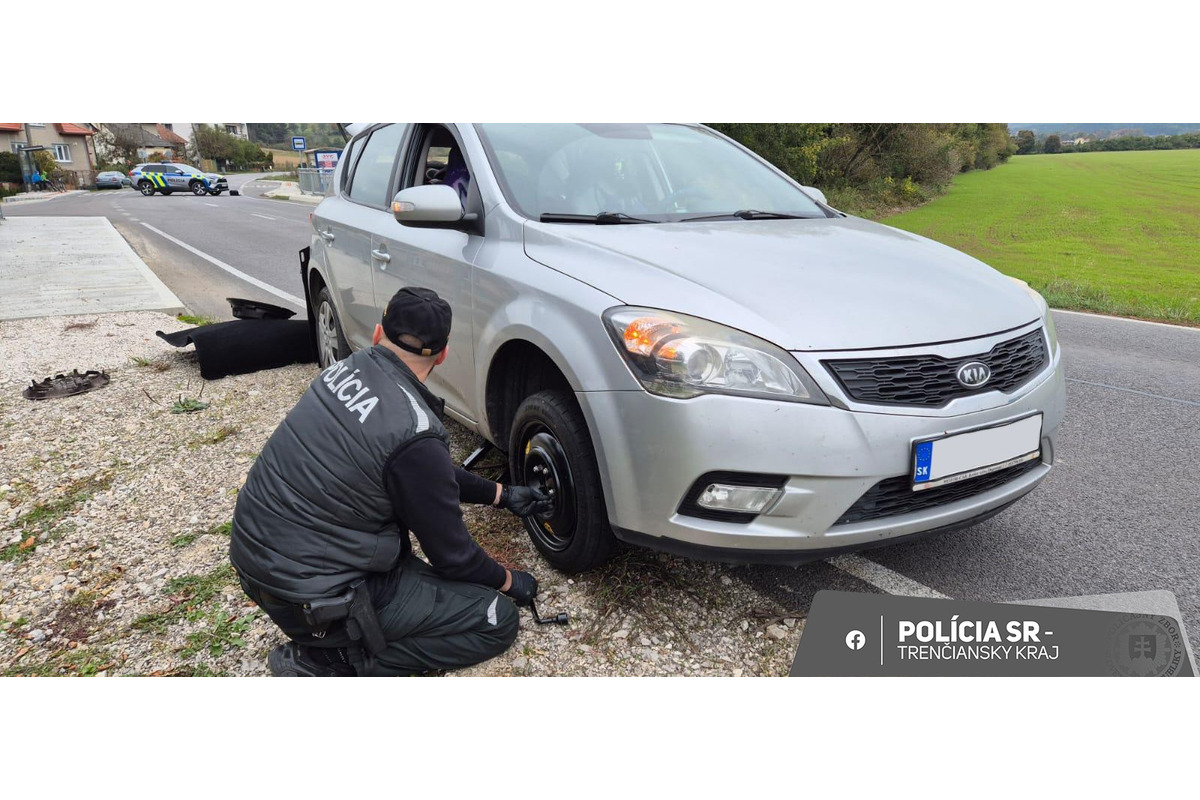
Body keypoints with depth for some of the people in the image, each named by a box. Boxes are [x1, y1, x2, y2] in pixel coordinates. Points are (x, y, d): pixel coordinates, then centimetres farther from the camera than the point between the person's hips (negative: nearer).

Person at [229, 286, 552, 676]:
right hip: (309, 597, -8)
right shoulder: (415, 434, -26)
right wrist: (509, 581, 9)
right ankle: (330, 661, -2)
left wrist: (501, 494, 19)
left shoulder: (346, 369, 0)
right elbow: (450, 553, -11)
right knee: (496, 620, -2)